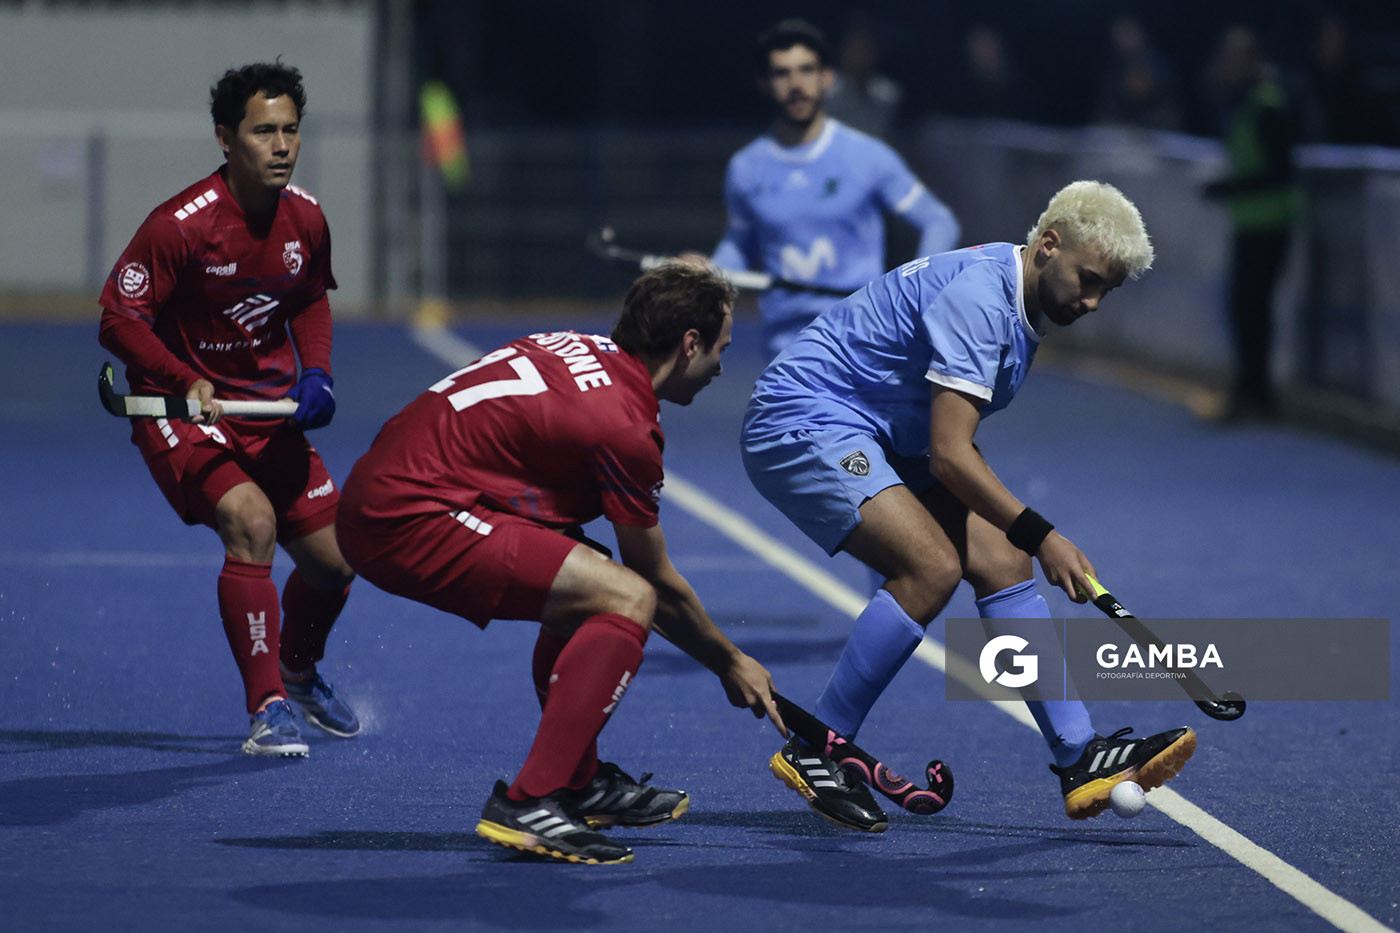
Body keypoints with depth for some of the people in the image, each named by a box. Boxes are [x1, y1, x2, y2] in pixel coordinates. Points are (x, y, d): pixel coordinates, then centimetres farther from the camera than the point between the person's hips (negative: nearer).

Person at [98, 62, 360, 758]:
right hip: (181, 409, -6)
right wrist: (187, 381, -33)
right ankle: (268, 710, -24)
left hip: (268, 408, 6)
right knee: (251, 520, -30)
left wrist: (316, 374, -1)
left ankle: (299, 671, 39)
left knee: (332, 557, 6)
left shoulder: (306, 219, -2)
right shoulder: (181, 225, -22)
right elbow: (119, 317, -20)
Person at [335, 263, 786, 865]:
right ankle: (527, 804, -20)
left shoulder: (581, 350, 12)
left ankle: (577, 781, 33)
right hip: (410, 519, -10)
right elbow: (660, 586, -1)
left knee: (583, 589, 24)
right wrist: (730, 664, 15)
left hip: (378, 493, 10)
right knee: (629, 599, -15)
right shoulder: (625, 425, -12)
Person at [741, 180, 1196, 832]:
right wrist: (1040, 535, -23)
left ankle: (1079, 760, -8)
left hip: (881, 441, 10)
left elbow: (951, 450, 23)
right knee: (932, 566, -25)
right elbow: (950, 455, -25)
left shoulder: (1020, 309, 9)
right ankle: (812, 752, -15)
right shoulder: (978, 296, -23)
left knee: (1001, 561, -4)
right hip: (800, 420, -10)